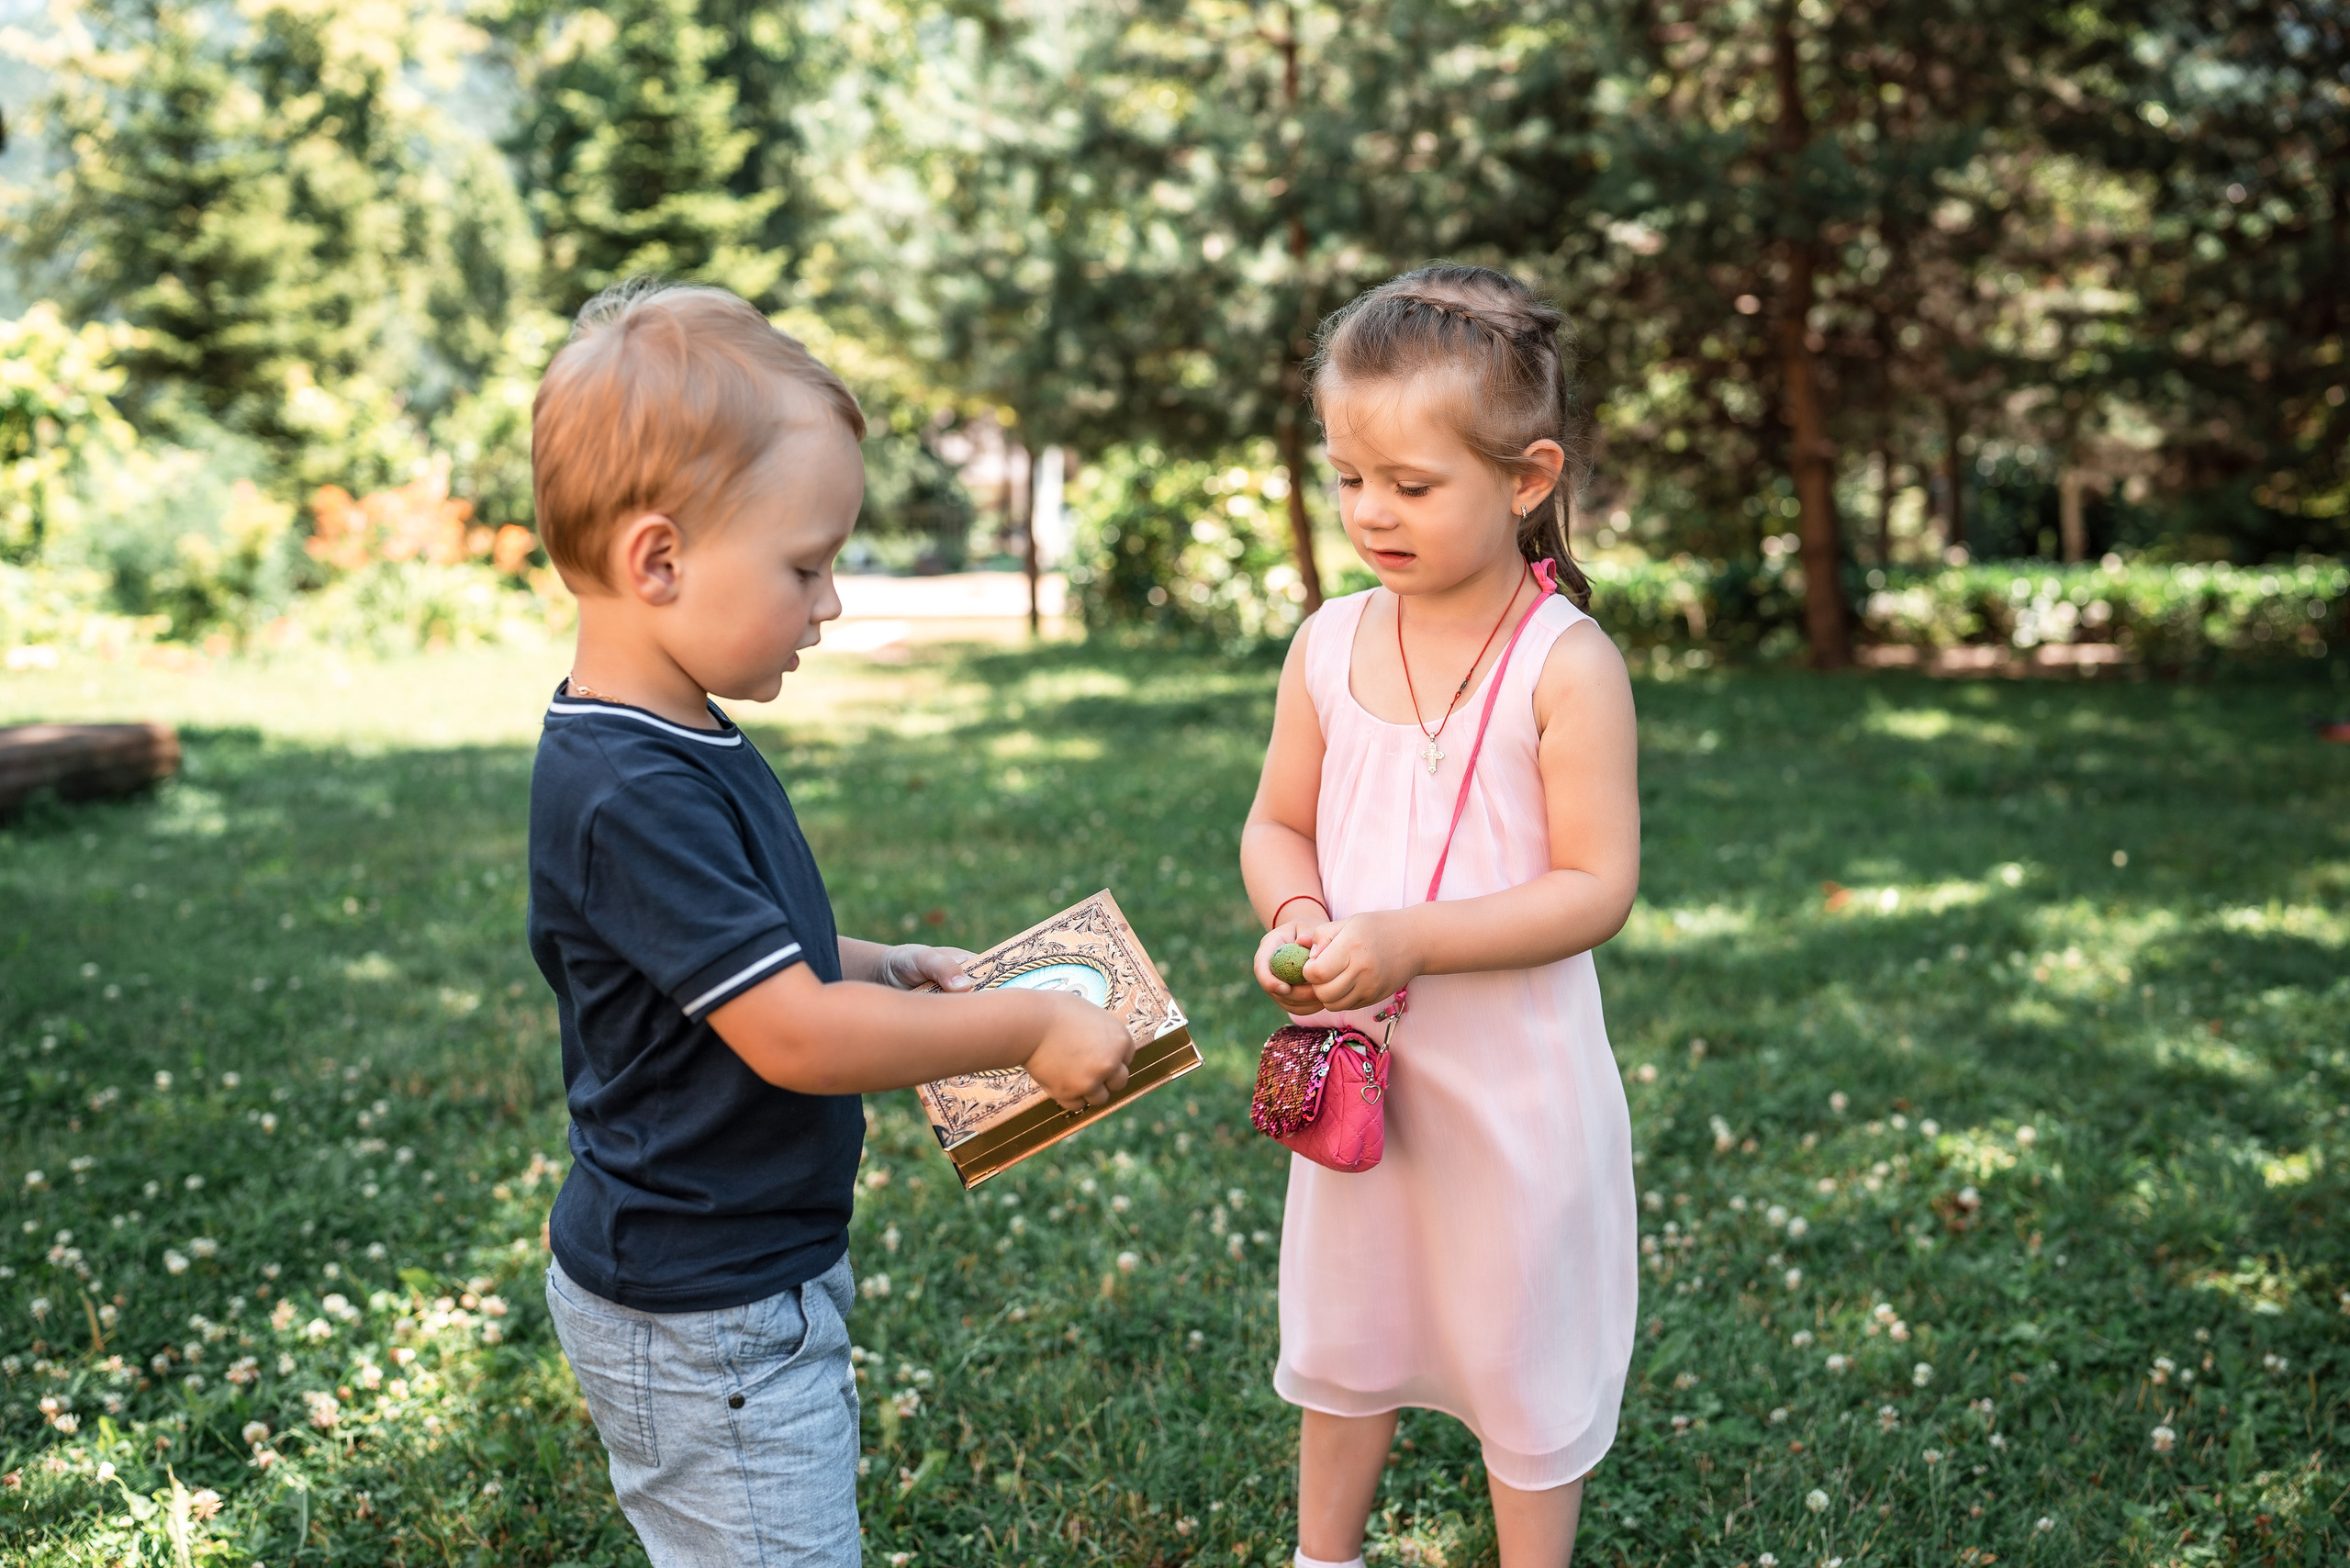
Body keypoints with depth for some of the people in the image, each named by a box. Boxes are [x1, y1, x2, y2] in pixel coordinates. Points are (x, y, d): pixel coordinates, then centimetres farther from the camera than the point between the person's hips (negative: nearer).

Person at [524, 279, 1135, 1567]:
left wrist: (883, 969, 5)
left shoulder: (679, 745, 5)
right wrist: (1031, 1027, -19)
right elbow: (795, 1037, -28)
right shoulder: (629, 794, -28)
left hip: (735, 1282, 10)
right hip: (704, 1322, -10)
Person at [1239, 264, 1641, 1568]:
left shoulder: (1566, 665, -17)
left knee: (1522, 1355, 13)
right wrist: (1294, 915, -15)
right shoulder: (1329, 644, -2)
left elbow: (1596, 887, -19)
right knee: (1340, 1337, 21)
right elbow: (1277, 826, 7)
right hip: (1355, 1062, 5)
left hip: (1512, 1075, -5)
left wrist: (1404, 939, -27)